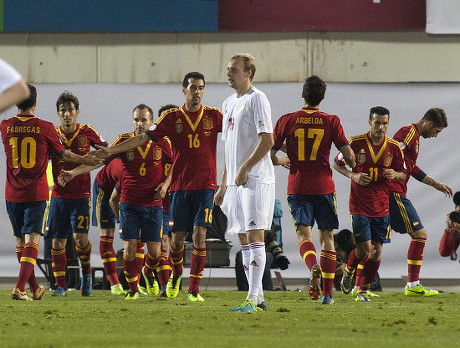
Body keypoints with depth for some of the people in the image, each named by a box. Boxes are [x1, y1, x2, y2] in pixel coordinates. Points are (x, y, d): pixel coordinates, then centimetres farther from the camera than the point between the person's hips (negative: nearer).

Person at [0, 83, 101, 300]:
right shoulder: (45, 128, -8)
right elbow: (62, 154, 4)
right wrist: (84, 160, 22)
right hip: (36, 193, -3)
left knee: (20, 241, 14)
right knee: (31, 241, -5)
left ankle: (34, 289, 24)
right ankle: (19, 288, -20)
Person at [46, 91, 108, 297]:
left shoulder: (87, 133, -1)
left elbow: (107, 151, 11)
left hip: (81, 195, -2)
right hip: (58, 195, 2)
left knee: (80, 236, -16)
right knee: (58, 242, 2)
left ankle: (86, 272, 10)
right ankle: (60, 286, 10)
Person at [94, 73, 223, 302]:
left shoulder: (213, 116, 3)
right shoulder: (172, 117, 4)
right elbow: (144, 138, 2)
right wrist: (110, 150, -4)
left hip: (205, 186, -1)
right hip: (180, 186, 1)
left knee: (199, 234, -10)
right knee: (177, 238, 6)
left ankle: (194, 289, -6)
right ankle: (176, 275, 35)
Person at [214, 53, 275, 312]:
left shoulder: (256, 99, -7)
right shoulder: (229, 103, 18)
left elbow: (267, 141, -16)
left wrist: (245, 168, -20)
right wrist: (224, 184, 20)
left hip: (256, 179, -9)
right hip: (236, 182, 9)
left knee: (254, 236, -12)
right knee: (244, 240, 7)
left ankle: (254, 298, -16)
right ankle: (258, 297, 11)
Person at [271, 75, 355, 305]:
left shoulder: (286, 121, 0)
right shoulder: (331, 122, -1)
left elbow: (270, 156, 1)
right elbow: (349, 156, -5)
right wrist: (349, 164, 19)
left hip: (297, 187, 0)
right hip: (324, 186, 0)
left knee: (304, 233, -1)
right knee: (327, 236, 10)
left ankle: (313, 267, -34)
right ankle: (327, 292, 8)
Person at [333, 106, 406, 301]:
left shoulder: (394, 147, 2)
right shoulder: (356, 143, -6)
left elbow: (403, 175, 10)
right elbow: (336, 164, 6)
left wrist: (394, 174, -13)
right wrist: (352, 175, -12)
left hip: (382, 205, 3)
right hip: (359, 204, -3)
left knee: (377, 251, 1)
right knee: (364, 248, -8)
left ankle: (362, 289, 14)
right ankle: (348, 272, 24)